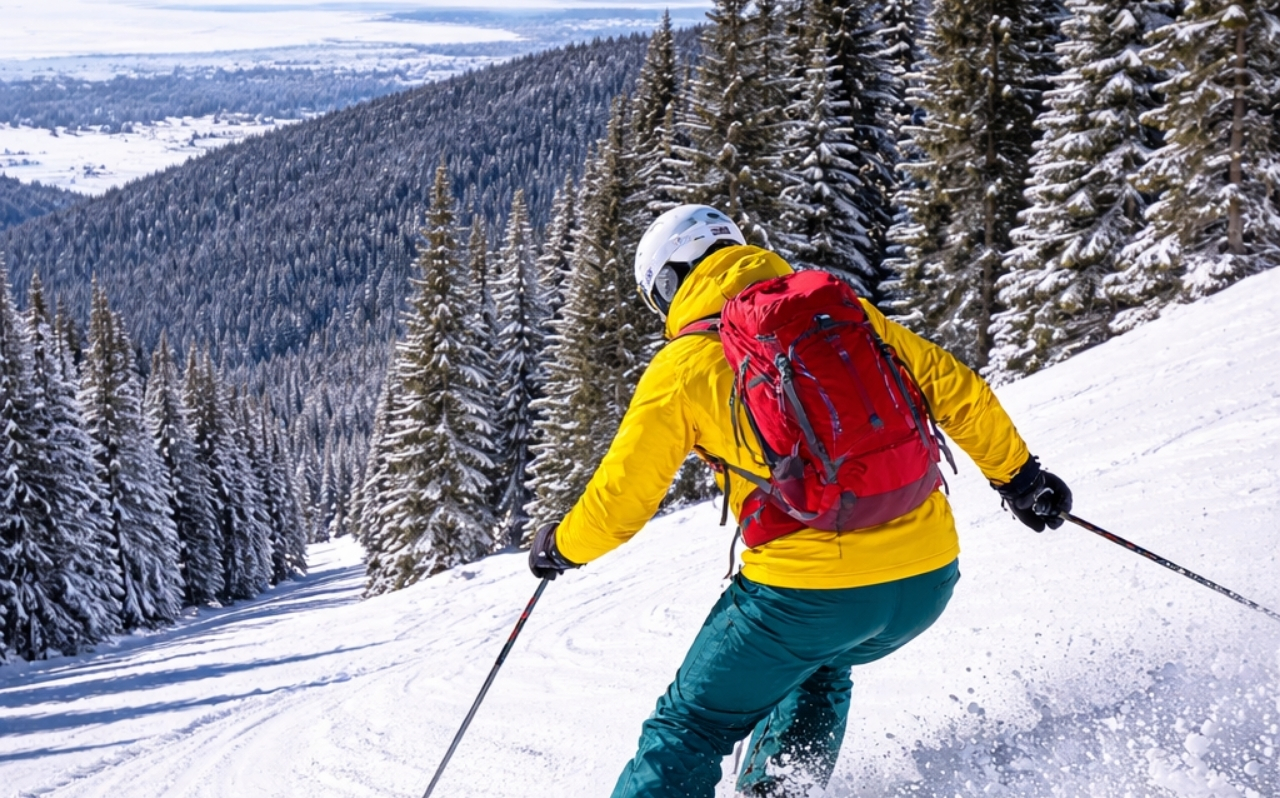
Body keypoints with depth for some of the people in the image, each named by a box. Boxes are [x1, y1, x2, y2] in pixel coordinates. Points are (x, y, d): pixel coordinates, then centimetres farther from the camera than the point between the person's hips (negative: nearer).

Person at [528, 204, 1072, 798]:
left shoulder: (680, 368, 0)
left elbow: (619, 501, 4)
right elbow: (953, 388, 11)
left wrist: (560, 547, 23)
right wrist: (1018, 474, 23)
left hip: (807, 592, -5)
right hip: (929, 579, 5)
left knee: (691, 726, 14)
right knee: (816, 667, 35)